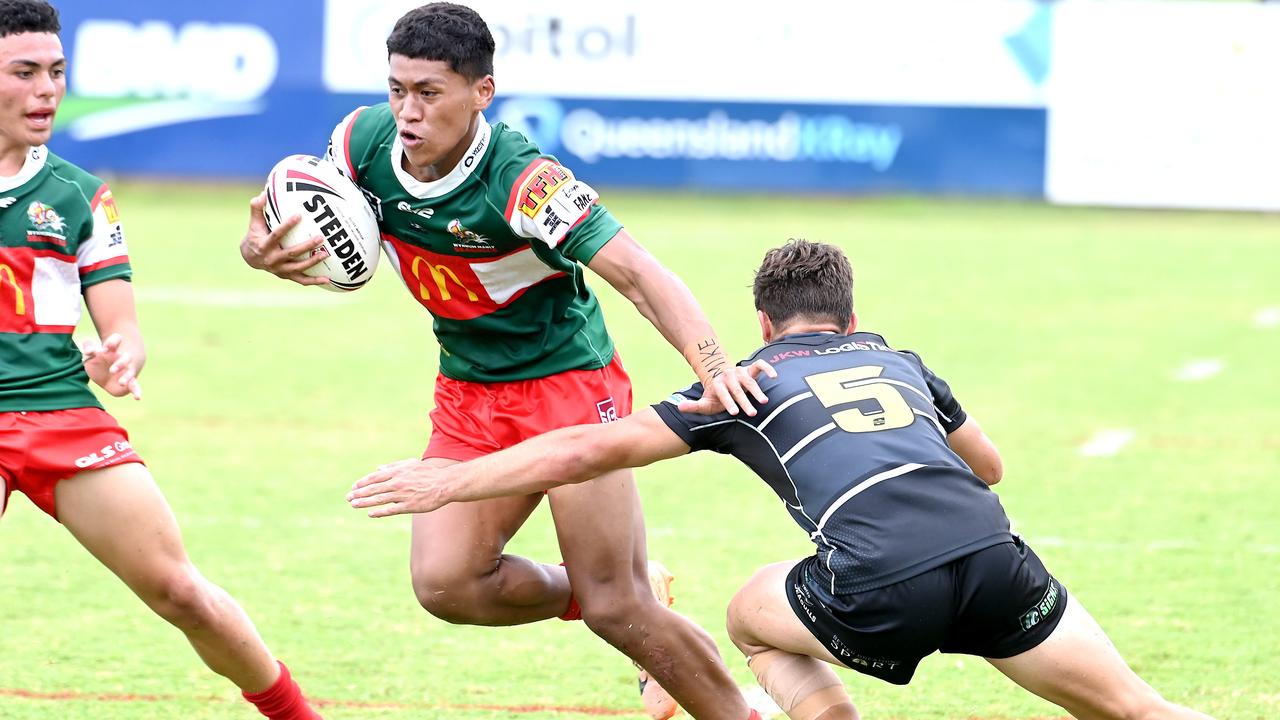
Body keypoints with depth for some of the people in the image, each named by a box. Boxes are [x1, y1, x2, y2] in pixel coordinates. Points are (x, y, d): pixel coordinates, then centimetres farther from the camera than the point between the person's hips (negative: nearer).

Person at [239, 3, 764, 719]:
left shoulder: (523, 181, -28)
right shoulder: (365, 142, -12)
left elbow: (637, 273, -35)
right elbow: (284, 226, 2)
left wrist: (714, 365, -51)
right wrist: (262, 250, -24)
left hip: (569, 383, -6)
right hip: (469, 394, 6)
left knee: (617, 609, -12)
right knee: (445, 583, -10)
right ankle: (631, 591, 14)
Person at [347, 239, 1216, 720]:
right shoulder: (895, 359, 31)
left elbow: (594, 449, 18)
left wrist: (450, 483, 25)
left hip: (884, 587, -3)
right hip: (991, 549, 3)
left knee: (756, 617, 28)